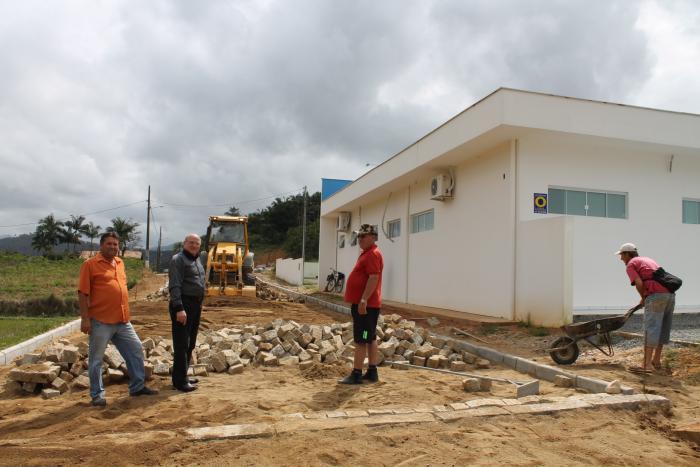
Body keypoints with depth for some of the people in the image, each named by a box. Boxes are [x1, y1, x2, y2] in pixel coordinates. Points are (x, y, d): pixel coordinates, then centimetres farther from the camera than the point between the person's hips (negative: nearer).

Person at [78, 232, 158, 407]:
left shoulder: (120, 263, 14)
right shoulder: (90, 264, -7)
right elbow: (83, 293, -10)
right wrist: (85, 318, -14)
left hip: (123, 321, 7)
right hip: (100, 321, -7)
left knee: (136, 350, 10)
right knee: (96, 359, 5)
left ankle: (138, 386, 22)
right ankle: (97, 394, 18)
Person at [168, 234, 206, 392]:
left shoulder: (196, 260, 18)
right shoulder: (178, 260, -10)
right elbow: (175, 286, -18)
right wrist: (179, 308, -25)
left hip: (195, 306, 9)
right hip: (183, 305, -9)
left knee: (190, 344, 16)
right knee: (181, 344, -5)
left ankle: (182, 376, 27)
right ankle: (180, 381, 1)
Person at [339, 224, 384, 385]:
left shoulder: (373, 254, -14)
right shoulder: (366, 253, 18)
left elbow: (374, 278, -24)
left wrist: (364, 300, -28)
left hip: (365, 305, -11)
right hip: (365, 304, 11)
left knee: (360, 340, -7)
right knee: (370, 339, 13)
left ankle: (356, 374, -3)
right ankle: (372, 372, 19)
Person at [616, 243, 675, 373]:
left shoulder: (630, 265, 5)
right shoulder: (648, 260, 30)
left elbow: (639, 283, -11)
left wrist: (643, 298, 8)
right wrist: (645, 298, 25)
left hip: (656, 295, -8)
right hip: (670, 294, 8)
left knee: (651, 329, -9)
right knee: (662, 329, 16)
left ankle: (647, 365, -10)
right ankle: (656, 360, 24)